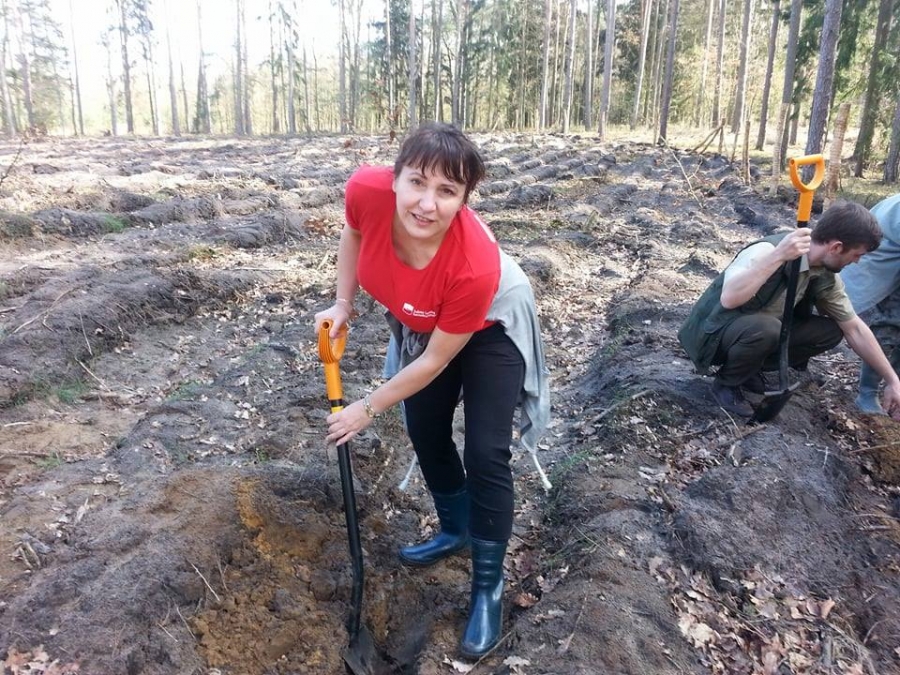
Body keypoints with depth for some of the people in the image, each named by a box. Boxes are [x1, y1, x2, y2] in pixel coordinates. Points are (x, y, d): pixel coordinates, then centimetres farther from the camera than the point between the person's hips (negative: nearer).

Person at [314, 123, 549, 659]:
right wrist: (344, 304, -10)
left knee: (485, 455, -9)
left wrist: (368, 409, -17)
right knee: (426, 433, 16)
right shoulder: (368, 190, -33)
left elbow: (435, 360, -28)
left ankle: (489, 585, 12)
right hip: (420, 325, 6)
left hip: (490, 329, -5)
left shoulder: (477, 266, -43)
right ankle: (456, 531, 41)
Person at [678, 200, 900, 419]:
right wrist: (778, 256, -49)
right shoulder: (768, 251, -29)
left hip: (762, 331, 7)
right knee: (765, 327, -36)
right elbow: (729, 299, -45)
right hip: (715, 333, -7)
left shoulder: (826, 276, -5)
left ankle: (750, 368, 6)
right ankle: (726, 383, -8)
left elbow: (854, 328, 3)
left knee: (830, 331, -6)